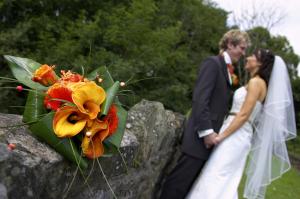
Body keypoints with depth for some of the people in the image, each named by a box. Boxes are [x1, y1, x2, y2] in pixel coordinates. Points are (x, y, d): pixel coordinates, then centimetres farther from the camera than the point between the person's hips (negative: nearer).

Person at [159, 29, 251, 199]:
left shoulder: (226, 69, 18)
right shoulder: (213, 63, -9)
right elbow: (200, 99, -19)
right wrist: (206, 131, -21)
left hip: (211, 136, 9)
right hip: (201, 136, -9)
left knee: (190, 181, 13)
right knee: (180, 180, -4)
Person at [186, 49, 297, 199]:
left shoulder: (256, 82, -10)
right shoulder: (258, 83, 18)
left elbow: (244, 115, -17)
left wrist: (221, 136, -17)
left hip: (236, 135, -9)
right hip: (237, 135, 9)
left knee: (216, 178, -8)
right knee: (223, 181, 12)